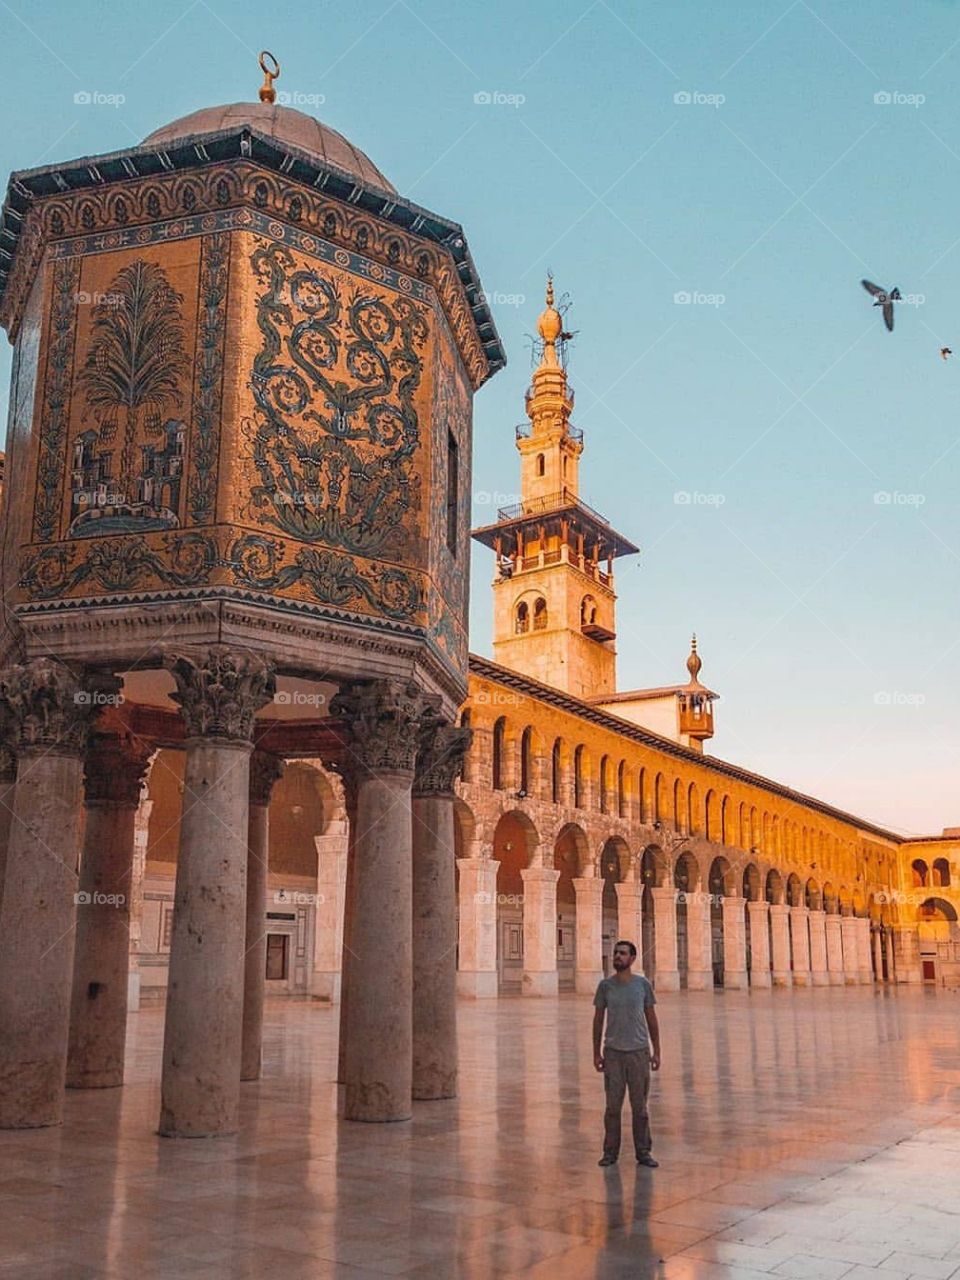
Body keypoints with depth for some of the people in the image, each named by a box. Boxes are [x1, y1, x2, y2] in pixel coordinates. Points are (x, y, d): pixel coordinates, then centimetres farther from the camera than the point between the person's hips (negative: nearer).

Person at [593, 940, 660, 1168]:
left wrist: (656, 1052, 1)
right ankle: (610, 1152, 12)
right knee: (613, 1105, 3)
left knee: (640, 1106, 4)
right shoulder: (605, 986, 0)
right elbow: (598, 1020, 5)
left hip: (639, 1052, 0)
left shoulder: (643, 984, -1)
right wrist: (596, 1053, 3)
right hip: (613, 1053, 0)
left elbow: (652, 1019, 4)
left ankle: (643, 1153, 13)